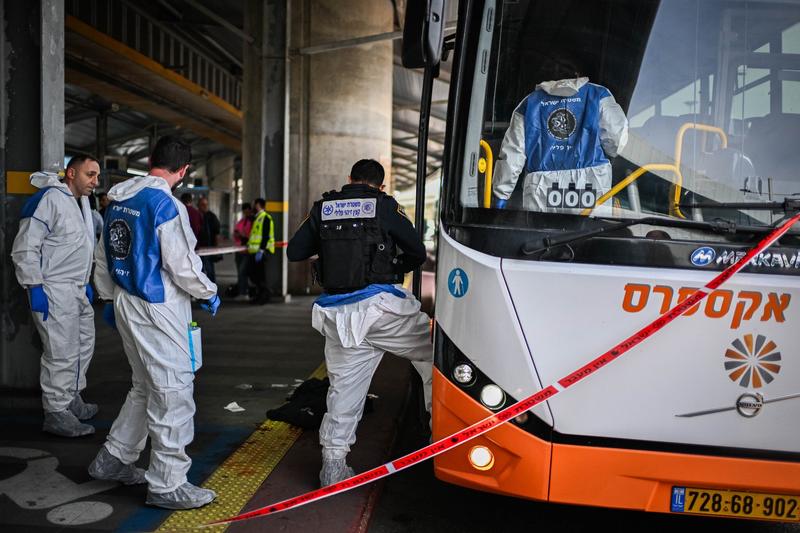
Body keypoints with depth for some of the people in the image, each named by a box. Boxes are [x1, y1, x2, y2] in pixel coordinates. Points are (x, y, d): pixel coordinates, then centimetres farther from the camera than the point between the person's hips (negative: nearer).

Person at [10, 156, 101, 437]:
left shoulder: (82, 203, 14)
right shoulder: (49, 199, -15)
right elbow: (25, 248, -18)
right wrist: (35, 287, -20)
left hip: (77, 290, 10)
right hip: (53, 292, -10)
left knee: (84, 345, 18)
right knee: (62, 354, -6)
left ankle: (72, 399, 33)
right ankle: (56, 413, 7)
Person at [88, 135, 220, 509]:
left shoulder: (118, 200, 9)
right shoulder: (166, 205, -18)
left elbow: (103, 256, 16)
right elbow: (182, 264, -18)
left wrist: (109, 297, 26)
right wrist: (209, 294, -1)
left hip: (126, 303, 9)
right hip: (158, 309, -9)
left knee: (145, 387, 22)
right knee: (173, 391, -1)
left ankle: (112, 459, 32)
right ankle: (167, 484, 6)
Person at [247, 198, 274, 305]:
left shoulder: (265, 218, -10)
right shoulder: (256, 218, 21)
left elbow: (266, 236, -19)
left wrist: (261, 250, -24)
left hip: (260, 252, -10)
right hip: (254, 251, 10)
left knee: (261, 275, -6)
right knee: (253, 275, 12)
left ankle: (265, 296, 3)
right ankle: (259, 295, 21)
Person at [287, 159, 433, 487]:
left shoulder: (323, 208, 11)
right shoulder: (385, 207, 3)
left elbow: (294, 252, 14)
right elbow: (417, 253, 5)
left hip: (338, 315, 4)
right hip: (381, 304, -4)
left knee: (343, 388, 13)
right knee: (432, 354, 10)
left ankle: (333, 465, 18)